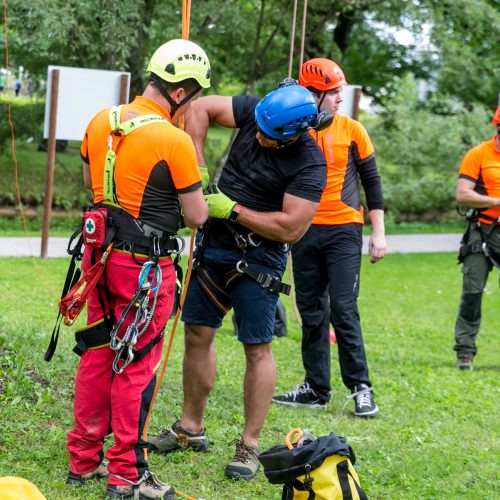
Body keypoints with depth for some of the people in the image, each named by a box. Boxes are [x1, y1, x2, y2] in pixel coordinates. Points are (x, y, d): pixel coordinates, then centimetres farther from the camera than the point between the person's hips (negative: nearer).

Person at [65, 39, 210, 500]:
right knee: (137, 365, 2)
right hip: (145, 265, -7)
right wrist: (194, 189, 10)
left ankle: (84, 460, 26)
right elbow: (197, 216, -10)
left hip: (100, 252, 7)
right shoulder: (174, 140, -18)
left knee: (97, 354, 17)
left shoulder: (100, 122, 3)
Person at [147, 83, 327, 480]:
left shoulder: (310, 164, -21)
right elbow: (201, 107, 2)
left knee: (257, 348, -1)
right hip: (214, 244, 6)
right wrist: (196, 164, -8)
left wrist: (233, 210, -19)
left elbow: (291, 228, -25)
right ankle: (191, 428, 25)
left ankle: (250, 446, 8)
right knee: (198, 332, 11)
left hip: (258, 260, -6)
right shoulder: (255, 111, -6)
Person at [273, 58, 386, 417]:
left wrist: (379, 232, 0)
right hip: (304, 232, 3)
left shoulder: (351, 130, 0)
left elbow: (372, 181, 4)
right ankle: (316, 388, 17)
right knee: (311, 312, 8)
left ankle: (360, 387, -1)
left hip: (343, 230, -3)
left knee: (343, 310, -9)